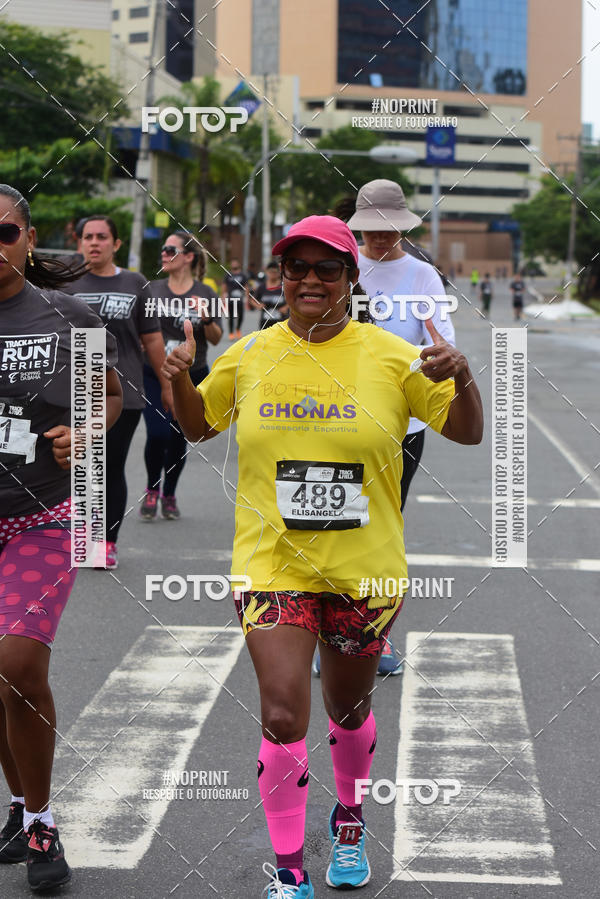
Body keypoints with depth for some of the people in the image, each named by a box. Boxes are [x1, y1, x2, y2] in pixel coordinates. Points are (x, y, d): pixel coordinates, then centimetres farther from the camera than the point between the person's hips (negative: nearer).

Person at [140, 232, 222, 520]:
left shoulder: (204, 294, -1)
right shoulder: (152, 289, 3)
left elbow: (216, 339, -1)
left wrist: (206, 318, -20)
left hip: (192, 377, 0)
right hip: (155, 375, 0)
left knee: (179, 437, 5)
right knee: (157, 434, -13)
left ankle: (169, 495, 25)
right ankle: (151, 490, 11)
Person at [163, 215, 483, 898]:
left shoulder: (390, 355, -3)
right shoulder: (249, 354, 1)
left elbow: (467, 433, 1)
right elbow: (198, 426, 15)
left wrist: (462, 379, -19)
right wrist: (178, 378, -5)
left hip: (364, 569, 0)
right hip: (273, 566, 0)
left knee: (349, 711, 17)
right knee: (283, 719, -11)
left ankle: (348, 825, 45)